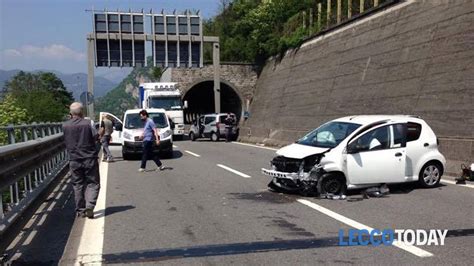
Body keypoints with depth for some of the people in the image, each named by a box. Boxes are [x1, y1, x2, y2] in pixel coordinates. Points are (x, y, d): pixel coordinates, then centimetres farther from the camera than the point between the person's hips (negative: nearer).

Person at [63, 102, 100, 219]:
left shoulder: (65, 126, 0)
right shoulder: (87, 123, -10)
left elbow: (65, 142, 9)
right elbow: (95, 136, -10)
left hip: (74, 160, 3)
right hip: (90, 158, -3)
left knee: (78, 185, 12)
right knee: (93, 183, 5)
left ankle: (80, 210, 15)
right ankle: (89, 206, -12)